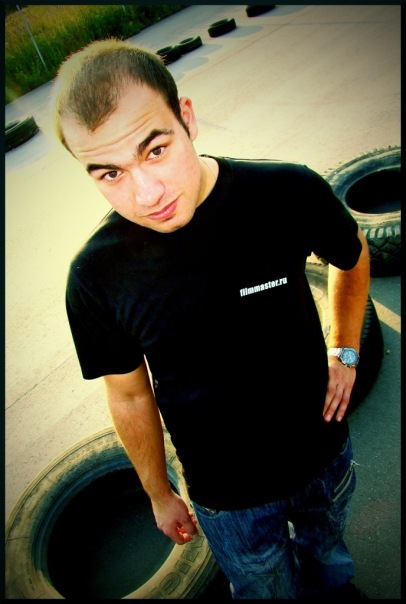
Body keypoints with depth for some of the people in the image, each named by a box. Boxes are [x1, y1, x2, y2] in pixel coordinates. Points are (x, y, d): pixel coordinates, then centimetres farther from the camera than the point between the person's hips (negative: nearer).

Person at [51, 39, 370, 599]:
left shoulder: (290, 193, -24)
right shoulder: (97, 275, -25)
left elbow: (352, 257, 1)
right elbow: (130, 394, -8)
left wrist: (344, 351, -2)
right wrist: (160, 495, 4)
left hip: (325, 453, 3)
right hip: (228, 497, -2)